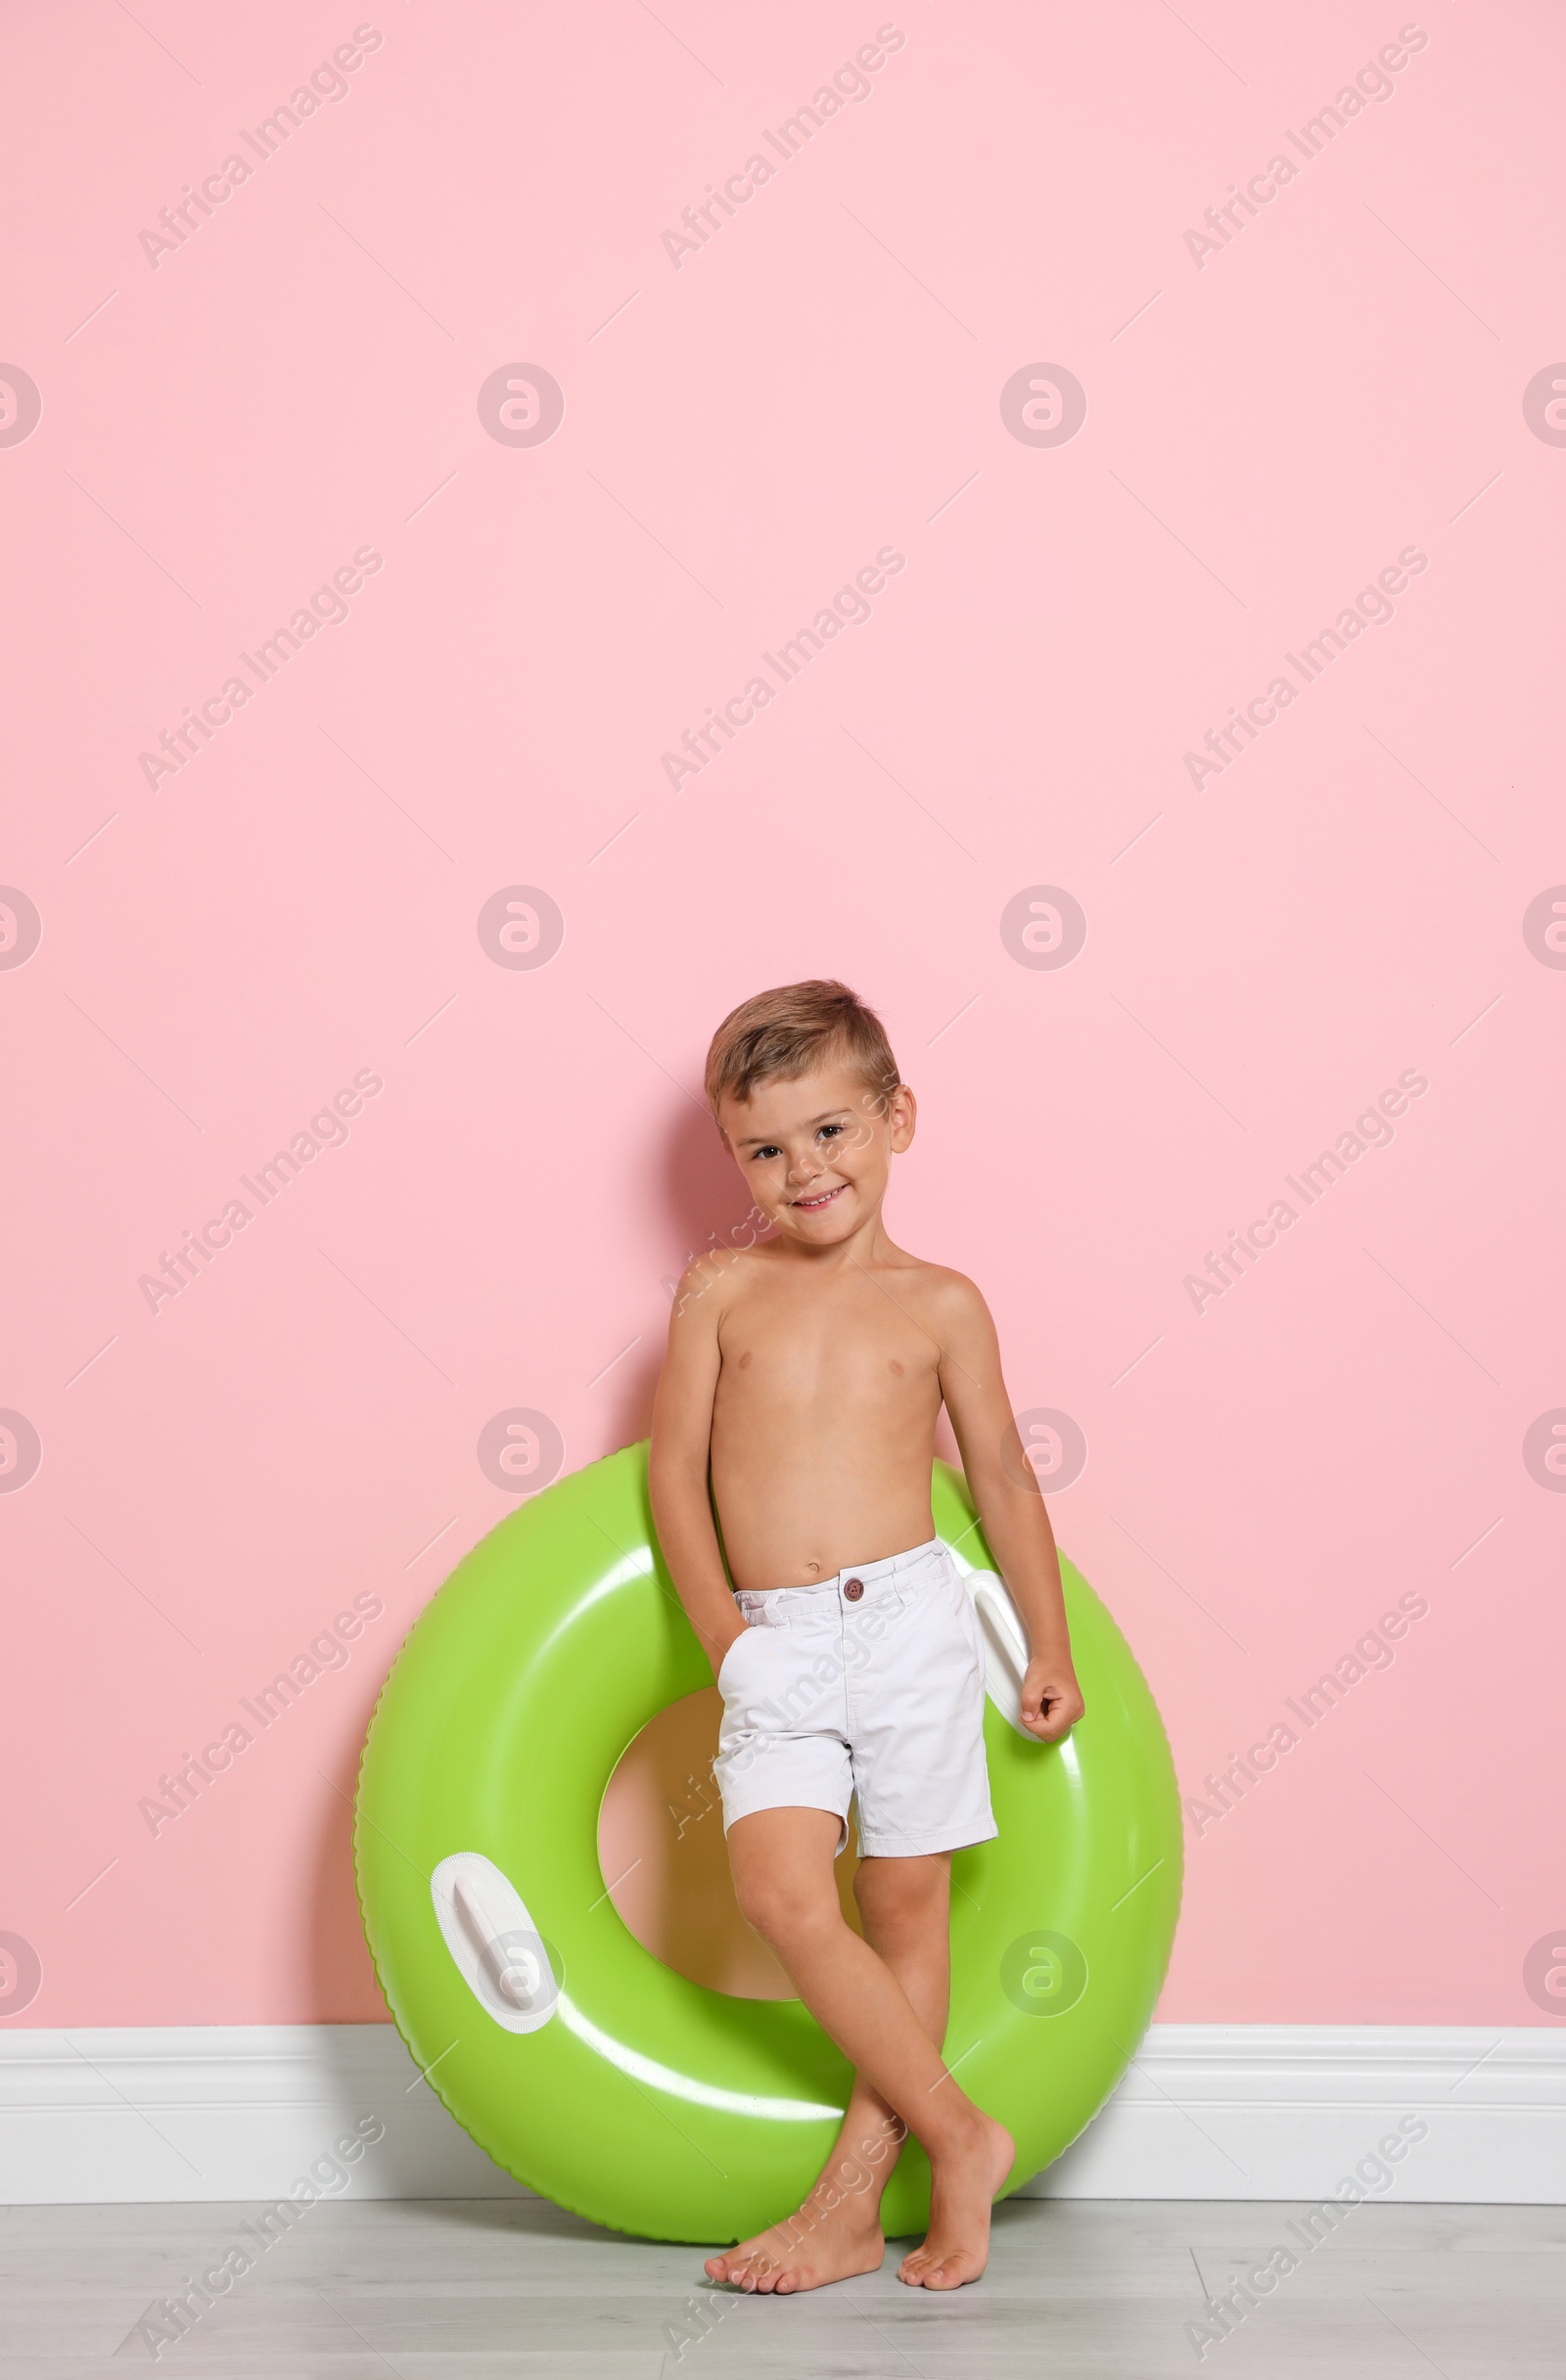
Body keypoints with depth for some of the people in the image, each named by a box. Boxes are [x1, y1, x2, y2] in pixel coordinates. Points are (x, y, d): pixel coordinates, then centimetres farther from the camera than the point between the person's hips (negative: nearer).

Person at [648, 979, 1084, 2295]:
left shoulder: (938, 1303, 5)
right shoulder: (721, 1289, 6)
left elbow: (1003, 1477, 11)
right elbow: (675, 1467, 7)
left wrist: (1052, 1647, 11)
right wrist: (720, 1626, -3)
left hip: (912, 1614, 0)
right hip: (776, 1641, 1)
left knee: (907, 1907, 4)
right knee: (782, 1892, -14)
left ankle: (851, 2200, 14)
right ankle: (959, 2136, 0)